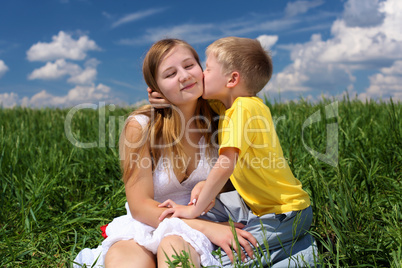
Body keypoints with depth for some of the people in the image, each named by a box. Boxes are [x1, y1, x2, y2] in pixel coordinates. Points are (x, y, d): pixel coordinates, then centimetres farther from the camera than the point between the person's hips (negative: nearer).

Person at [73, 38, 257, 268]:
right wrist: (208, 226, -24)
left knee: (173, 244, -34)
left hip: (196, 232, 2)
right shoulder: (140, 126, -11)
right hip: (146, 227, -1)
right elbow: (140, 206, -14)